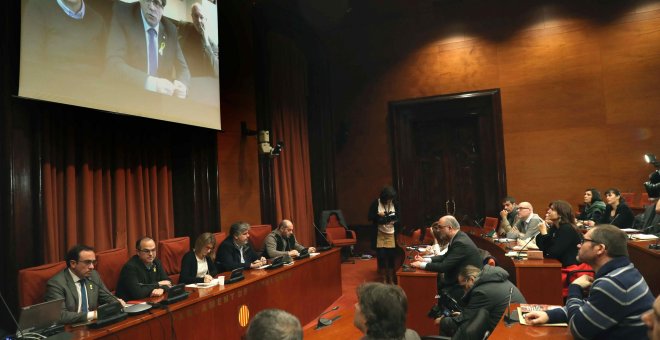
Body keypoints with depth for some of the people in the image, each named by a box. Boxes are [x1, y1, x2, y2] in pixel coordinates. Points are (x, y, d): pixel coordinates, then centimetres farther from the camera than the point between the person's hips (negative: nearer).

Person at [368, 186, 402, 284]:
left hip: (391, 234, 1)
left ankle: (391, 279, 18)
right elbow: (370, 217, -4)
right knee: (381, 256, 1)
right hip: (379, 234, -1)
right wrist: (378, 214, -21)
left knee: (391, 256, 3)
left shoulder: (395, 204, -2)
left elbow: (398, 217, 7)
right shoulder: (376, 203, -7)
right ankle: (384, 279, 18)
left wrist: (395, 220, -14)